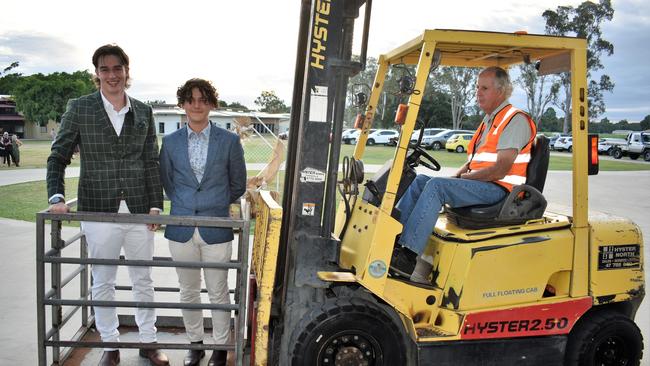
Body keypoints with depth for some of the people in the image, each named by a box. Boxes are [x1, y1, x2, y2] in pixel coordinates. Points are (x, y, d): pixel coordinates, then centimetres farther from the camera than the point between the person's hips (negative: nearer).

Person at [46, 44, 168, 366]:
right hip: (99, 210, -1)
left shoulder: (143, 111, 6)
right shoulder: (79, 108, 0)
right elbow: (58, 156, 2)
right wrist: (56, 197, -12)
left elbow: (151, 163, 7)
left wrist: (155, 205, 0)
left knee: (143, 280, 12)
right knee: (102, 283, 10)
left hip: (139, 209, 2)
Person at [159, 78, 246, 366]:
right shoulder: (170, 142, 3)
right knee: (188, 292, 14)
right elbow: (166, 181, 15)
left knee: (218, 293, 7)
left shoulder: (229, 141, -3)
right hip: (181, 228, 2)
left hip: (216, 229, -2)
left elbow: (238, 184, 7)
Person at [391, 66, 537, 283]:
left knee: (436, 186, -27)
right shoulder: (488, 121, 24)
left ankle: (408, 255, -31)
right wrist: (456, 176, 2)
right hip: (477, 185, 10)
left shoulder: (515, 120, -7)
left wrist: (462, 178, -11)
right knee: (420, 181, -2)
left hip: (498, 189, -9)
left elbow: (500, 169, -18)